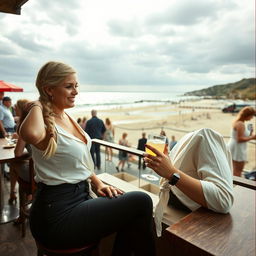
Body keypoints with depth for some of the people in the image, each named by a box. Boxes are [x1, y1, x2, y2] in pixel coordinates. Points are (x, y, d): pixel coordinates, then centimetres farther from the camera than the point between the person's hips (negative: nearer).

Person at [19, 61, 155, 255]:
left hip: (80, 196, 8)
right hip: (57, 218, -8)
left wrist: (97, 183, 5)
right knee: (140, 201, -13)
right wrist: (37, 105, -23)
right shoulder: (47, 127, -17)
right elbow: (31, 134, -44)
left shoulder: (68, 117, 8)